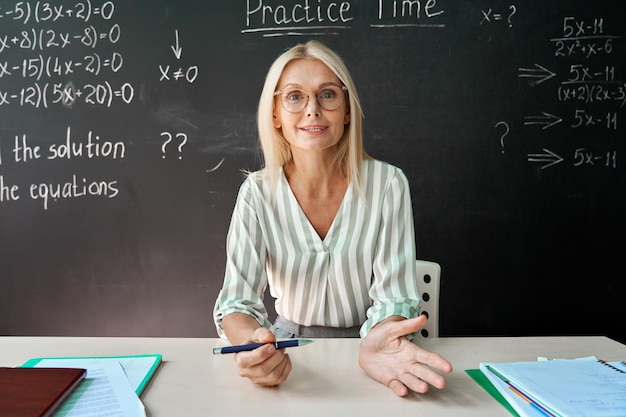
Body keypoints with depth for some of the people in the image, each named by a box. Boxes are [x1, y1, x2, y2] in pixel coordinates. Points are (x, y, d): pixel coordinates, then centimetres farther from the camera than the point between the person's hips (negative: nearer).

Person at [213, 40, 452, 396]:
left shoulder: (388, 184, -11)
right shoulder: (258, 193, -8)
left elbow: (395, 296, -12)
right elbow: (237, 301, -12)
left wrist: (379, 339, -33)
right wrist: (253, 342, -34)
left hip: (364, 342, 0)